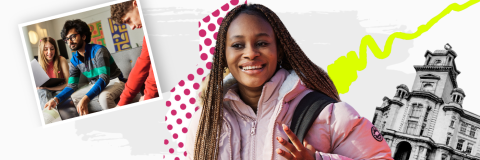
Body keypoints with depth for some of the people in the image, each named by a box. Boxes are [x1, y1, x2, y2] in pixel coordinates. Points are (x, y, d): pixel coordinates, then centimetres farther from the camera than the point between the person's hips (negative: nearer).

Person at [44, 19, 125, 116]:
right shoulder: (74, 60, 3)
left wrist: (85, 99, -43)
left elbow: (104, 78, -31)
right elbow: (72, 85, 1)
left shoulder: (98, 50, -20)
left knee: (104, 96, -37)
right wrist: (56, 99, -19)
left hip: (115, 82, -8)